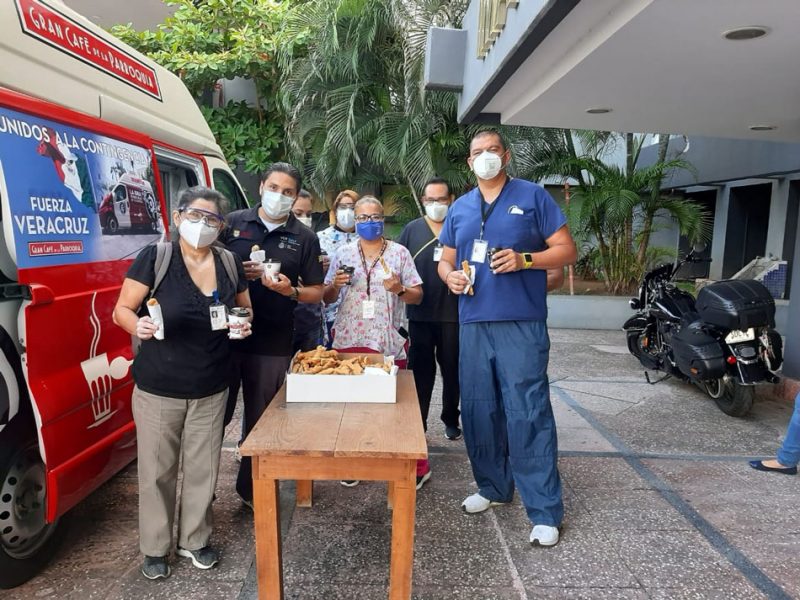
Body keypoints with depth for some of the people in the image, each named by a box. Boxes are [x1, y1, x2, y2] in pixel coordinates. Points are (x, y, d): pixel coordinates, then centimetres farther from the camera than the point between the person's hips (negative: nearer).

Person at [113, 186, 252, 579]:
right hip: (158, 388, -3)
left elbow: (244, 308, 14)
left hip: (211, 390, 3)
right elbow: (122, 309, -7)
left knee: (202, 469, 13)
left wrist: (244, 324, -8)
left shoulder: (229, 263, 2)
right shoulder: (154, 257, -10)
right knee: (157, 471, 10)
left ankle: (195, 540, 34)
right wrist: (137, 325, -28)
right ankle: (154, 548, 30)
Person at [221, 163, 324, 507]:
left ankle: (251, 488, 29)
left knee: (260, 418, 11)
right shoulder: (233, 223, 5)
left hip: (272, 345, 0)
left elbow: (317, 292, 6)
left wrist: (291, 291, -15)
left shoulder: (305, 238, 5)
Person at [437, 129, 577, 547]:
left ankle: (544, 512, 4)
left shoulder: (532, 196, 4)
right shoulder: (460, 208, 17)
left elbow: (567, 250, 1)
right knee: (477, 411, 10)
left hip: (521, 324, -5)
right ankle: (493, 487, 28)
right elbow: (445, 260, 22)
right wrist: (450, 276, -2)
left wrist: (524, 259, -16)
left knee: (528, 415, -6)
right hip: (473, 323, 5)